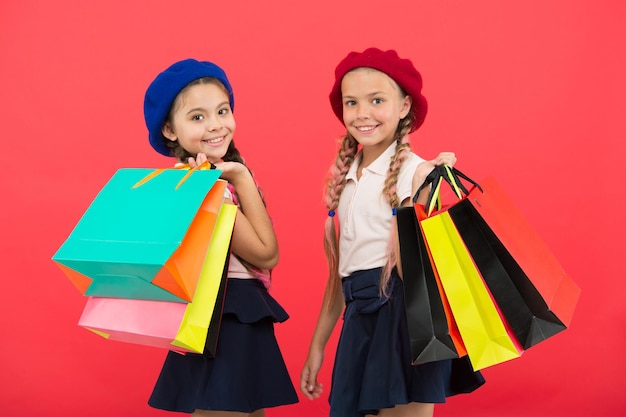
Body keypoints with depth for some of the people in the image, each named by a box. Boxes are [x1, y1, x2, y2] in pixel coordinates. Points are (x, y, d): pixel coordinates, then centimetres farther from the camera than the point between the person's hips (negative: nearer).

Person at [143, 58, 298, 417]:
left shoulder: (219, 178, 9)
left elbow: (262, 252, 6)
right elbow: (266, 254, -18)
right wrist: (242, 179, -18)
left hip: (240, 323, 10)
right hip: (224, 326, -10)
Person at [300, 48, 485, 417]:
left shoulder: (414, 172, -8)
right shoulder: (346, 177, 12)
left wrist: (423, 191, -30)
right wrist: (318, 345, 18)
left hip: (401, 315, -6)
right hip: (359, 319, 7)